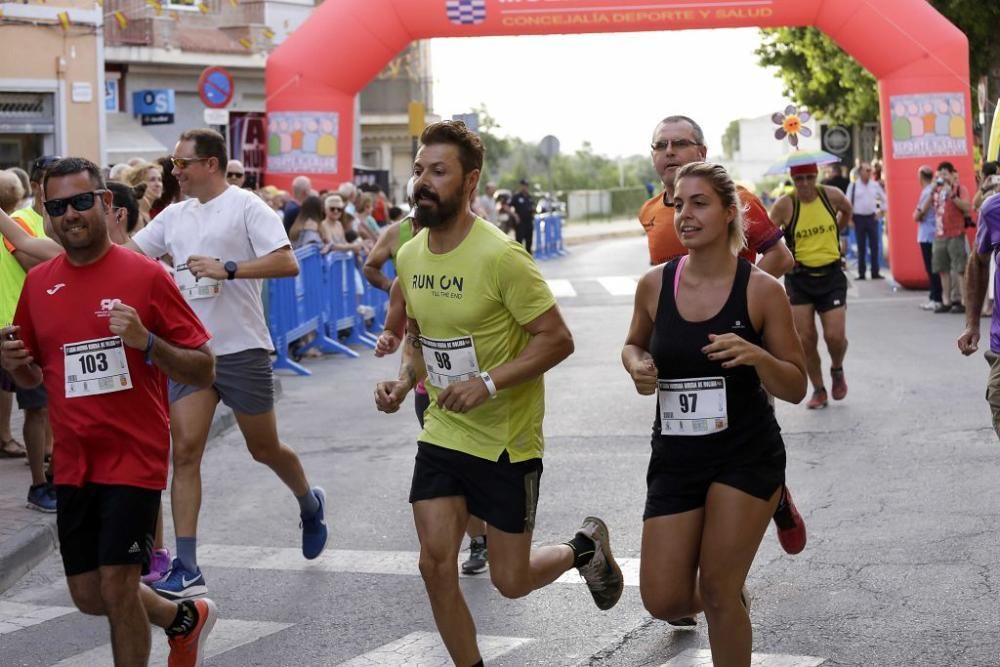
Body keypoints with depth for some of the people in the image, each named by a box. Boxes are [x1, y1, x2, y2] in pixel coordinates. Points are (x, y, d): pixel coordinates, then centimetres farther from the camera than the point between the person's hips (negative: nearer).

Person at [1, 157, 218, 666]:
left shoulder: (145, 275, -10)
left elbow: (203, 371, -8)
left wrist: (145, 341, -24)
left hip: (134, 456, -5)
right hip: (74, 463, 6)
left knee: (116, 584, -8)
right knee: (88, 595, 12)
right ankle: (185, 618, 39)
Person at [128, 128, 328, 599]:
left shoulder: (246, 207, -9)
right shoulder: (174, 215, 10)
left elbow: (287, 263, -18)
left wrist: (227, 268, -25)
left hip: (241, 349, -5)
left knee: (264, 449, 10)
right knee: (185, 451, -6)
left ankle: (310, 504, 42)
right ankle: (186, 570, -6)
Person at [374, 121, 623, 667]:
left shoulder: (500, 256, -20)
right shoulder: (409, 257, 1)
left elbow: (557, 340, -17)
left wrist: (487, 382, -28)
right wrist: (403, 381, -3)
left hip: (507, 441, -5)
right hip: (442, 434, 5)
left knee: (510, 580, 5)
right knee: (436, 566, -2)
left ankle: (585, 548, 36)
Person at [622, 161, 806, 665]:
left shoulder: (761, 289, -10)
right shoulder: (655, 285, -2)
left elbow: (795, 389, -5)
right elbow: (634, 344, 18)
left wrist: (756, 356, -25)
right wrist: (636, 365, -6)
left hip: (746, 455, -3)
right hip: (675, 455, 3)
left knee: (719, 593, -3)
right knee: (662, 600, 2)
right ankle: (731, 593, 36)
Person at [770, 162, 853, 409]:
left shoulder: (832, 195, -3)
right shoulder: (784, 205, -11)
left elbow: (847, 211, 20)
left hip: (831, 274, 1)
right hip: (799, 277, -1)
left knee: (835, 336, -6)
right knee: (805, 339, -1)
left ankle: (837, 369, 28)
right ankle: (818, 390, 17)